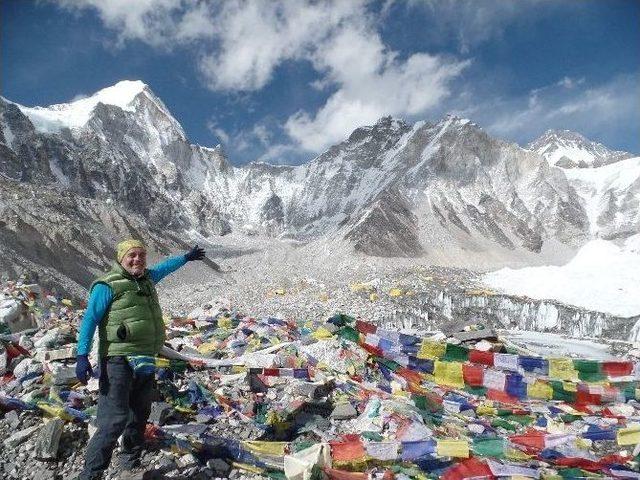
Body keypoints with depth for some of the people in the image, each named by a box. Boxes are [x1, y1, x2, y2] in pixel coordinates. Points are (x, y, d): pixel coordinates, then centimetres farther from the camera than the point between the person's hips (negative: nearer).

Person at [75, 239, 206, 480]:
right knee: (114, 420, -15)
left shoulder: (147, 278, 13)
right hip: (119, 362, -8)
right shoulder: (108, 286, -9)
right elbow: (90, 320, -12)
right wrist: (82, 355, -19)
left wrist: (186, 257, 48)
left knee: (139, 418, 17)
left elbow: (164, 267, 34)